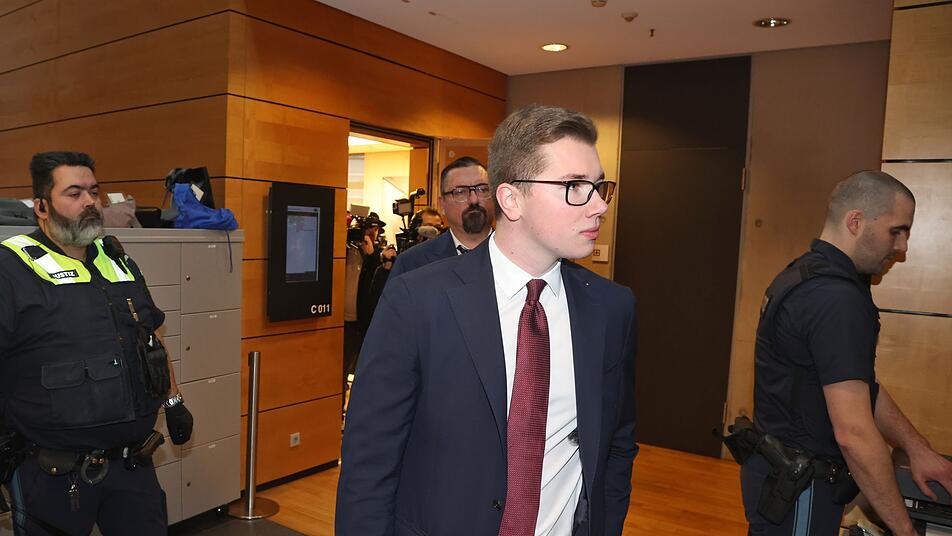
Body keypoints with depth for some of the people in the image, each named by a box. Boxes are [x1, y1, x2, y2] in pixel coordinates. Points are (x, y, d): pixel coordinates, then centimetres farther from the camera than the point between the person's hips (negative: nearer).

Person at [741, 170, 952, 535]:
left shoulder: (806, 274, 7)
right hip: (798, 489, -10)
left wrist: (916, 447, 11)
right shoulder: (836, 297, -25)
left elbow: (859, 385, 15)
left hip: (778, 470, 10)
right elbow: (855, 433, -27)